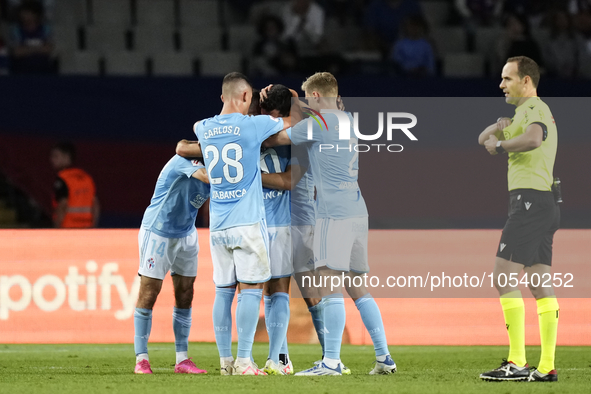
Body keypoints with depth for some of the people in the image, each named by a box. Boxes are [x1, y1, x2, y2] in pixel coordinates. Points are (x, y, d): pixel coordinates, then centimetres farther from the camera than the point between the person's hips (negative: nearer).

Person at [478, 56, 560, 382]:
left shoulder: (535, 108, -8)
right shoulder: (526, 112, 24)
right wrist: (499, 127, 3)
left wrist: (501, 145, -16)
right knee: (540, 285, 6)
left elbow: (534, 138, -31)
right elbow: (483, 139, 24)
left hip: (529, 200, -10)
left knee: (504, 278, -11)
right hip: (544, 202, 10)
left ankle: (517, 363, -16)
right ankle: (547, 366, 2)